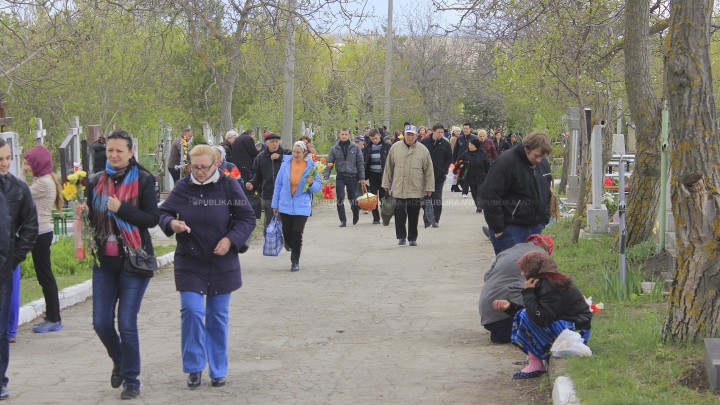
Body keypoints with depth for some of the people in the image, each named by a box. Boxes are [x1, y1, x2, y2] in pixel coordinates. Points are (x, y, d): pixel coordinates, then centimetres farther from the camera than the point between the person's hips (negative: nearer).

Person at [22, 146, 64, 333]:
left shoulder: (44, 183, -16)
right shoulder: (42, 180, 14)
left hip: (41, 234, -10)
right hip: (40, 233, 10)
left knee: (45, 276, -4)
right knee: (44, 276, 12)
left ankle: (53, 319, 2)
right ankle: (52, 317, 17)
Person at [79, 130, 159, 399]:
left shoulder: (143, 180, -6)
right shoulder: (96, 181, 7)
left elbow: (152, 219, -11)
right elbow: (92, 219, 13)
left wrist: (121, 209, -22)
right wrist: (82, 213, -8)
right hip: (104, 261, 4)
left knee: (127, 324, -5)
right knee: (101, 323, 4)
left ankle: (131, 381, 12)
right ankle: (120, 362, 34)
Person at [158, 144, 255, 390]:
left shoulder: (228, 186, -5)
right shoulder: (182, 188, -2)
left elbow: (248, 218, -1)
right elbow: (162, 213, 4)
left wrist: (231, 239, -16)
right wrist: (172, 223, -19)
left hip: (222, 262, 0)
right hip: (190, 262, 0)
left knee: (218, 317, 8)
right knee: (191, 311, -11)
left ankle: (218, 370, 20)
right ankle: (194, 367, 4)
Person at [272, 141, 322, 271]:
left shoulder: (311, 166, -5)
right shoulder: (286, 163, -2)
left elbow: (318, 187, 0)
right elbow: (278, 184, 4)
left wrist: (312, 183, -23)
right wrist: (275, 204, 4)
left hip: (302, 206, -2)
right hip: (285, 205, 2)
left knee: (297, 234, -6)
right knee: (287, 234, 9)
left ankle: (295, 261, 7)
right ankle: (294, 250, 36)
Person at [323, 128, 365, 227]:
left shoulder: (356, 148, 2)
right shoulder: (334, 149, 3)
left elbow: (360, 163, 3)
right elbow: (329, 163, 4)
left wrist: (362, 178, -1)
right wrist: (326, 177, -6)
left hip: (352, 176, -1)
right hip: (340, 177, 1)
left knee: (353, 199, 8)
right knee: (340, 199, -4)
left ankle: (356, 215, 34)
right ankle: (343, 220, 4)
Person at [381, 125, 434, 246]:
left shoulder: (423, 150, 1)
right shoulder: (395, 148, 4)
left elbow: (429, 171, 2)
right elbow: (388, 167, 9)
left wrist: (429, 187, 0)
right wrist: (386, 183, 9)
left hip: (416, 190, 0)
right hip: (399, 189, 0)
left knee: (413, 216, 7)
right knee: (399, 213, -2)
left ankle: (412, 238, 19)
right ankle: (401, 236, 10)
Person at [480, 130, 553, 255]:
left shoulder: (544, 164, 9)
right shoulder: (506, 162, -16)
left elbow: (547, 195, 24)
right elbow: (489, 197, -18)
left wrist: (544, 220, 14)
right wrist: (497, 228, -16)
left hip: (535, 228, 7)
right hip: (510, 230, -7)